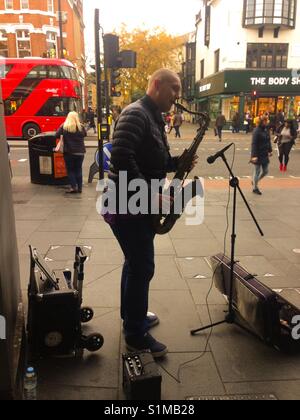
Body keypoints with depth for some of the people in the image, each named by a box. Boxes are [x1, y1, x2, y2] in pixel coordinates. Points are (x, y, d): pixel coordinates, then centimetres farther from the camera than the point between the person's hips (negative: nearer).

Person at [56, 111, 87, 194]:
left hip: (69, 152, -2)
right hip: (80, 152, 2)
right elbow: (85, 134, 12)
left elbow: (57, 135, -6)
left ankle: (73, 187, -2)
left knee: (70, 170, 8)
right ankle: (79, 188, 12)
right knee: (78, 169, 12)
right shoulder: (81, 127, -3)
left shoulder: (64, 127, -7)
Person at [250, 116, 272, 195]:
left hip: (265, 154, 7)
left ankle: (255, 181, 36)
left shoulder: (266, 130, 6)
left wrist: (270, 151, 13)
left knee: (265, 171, 13)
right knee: (257, 171, 4)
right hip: (258, 155, -7)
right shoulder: (257, 131, -16)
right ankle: (255, 188, 19)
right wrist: (254, 155, -23)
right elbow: (254, 144, -19)